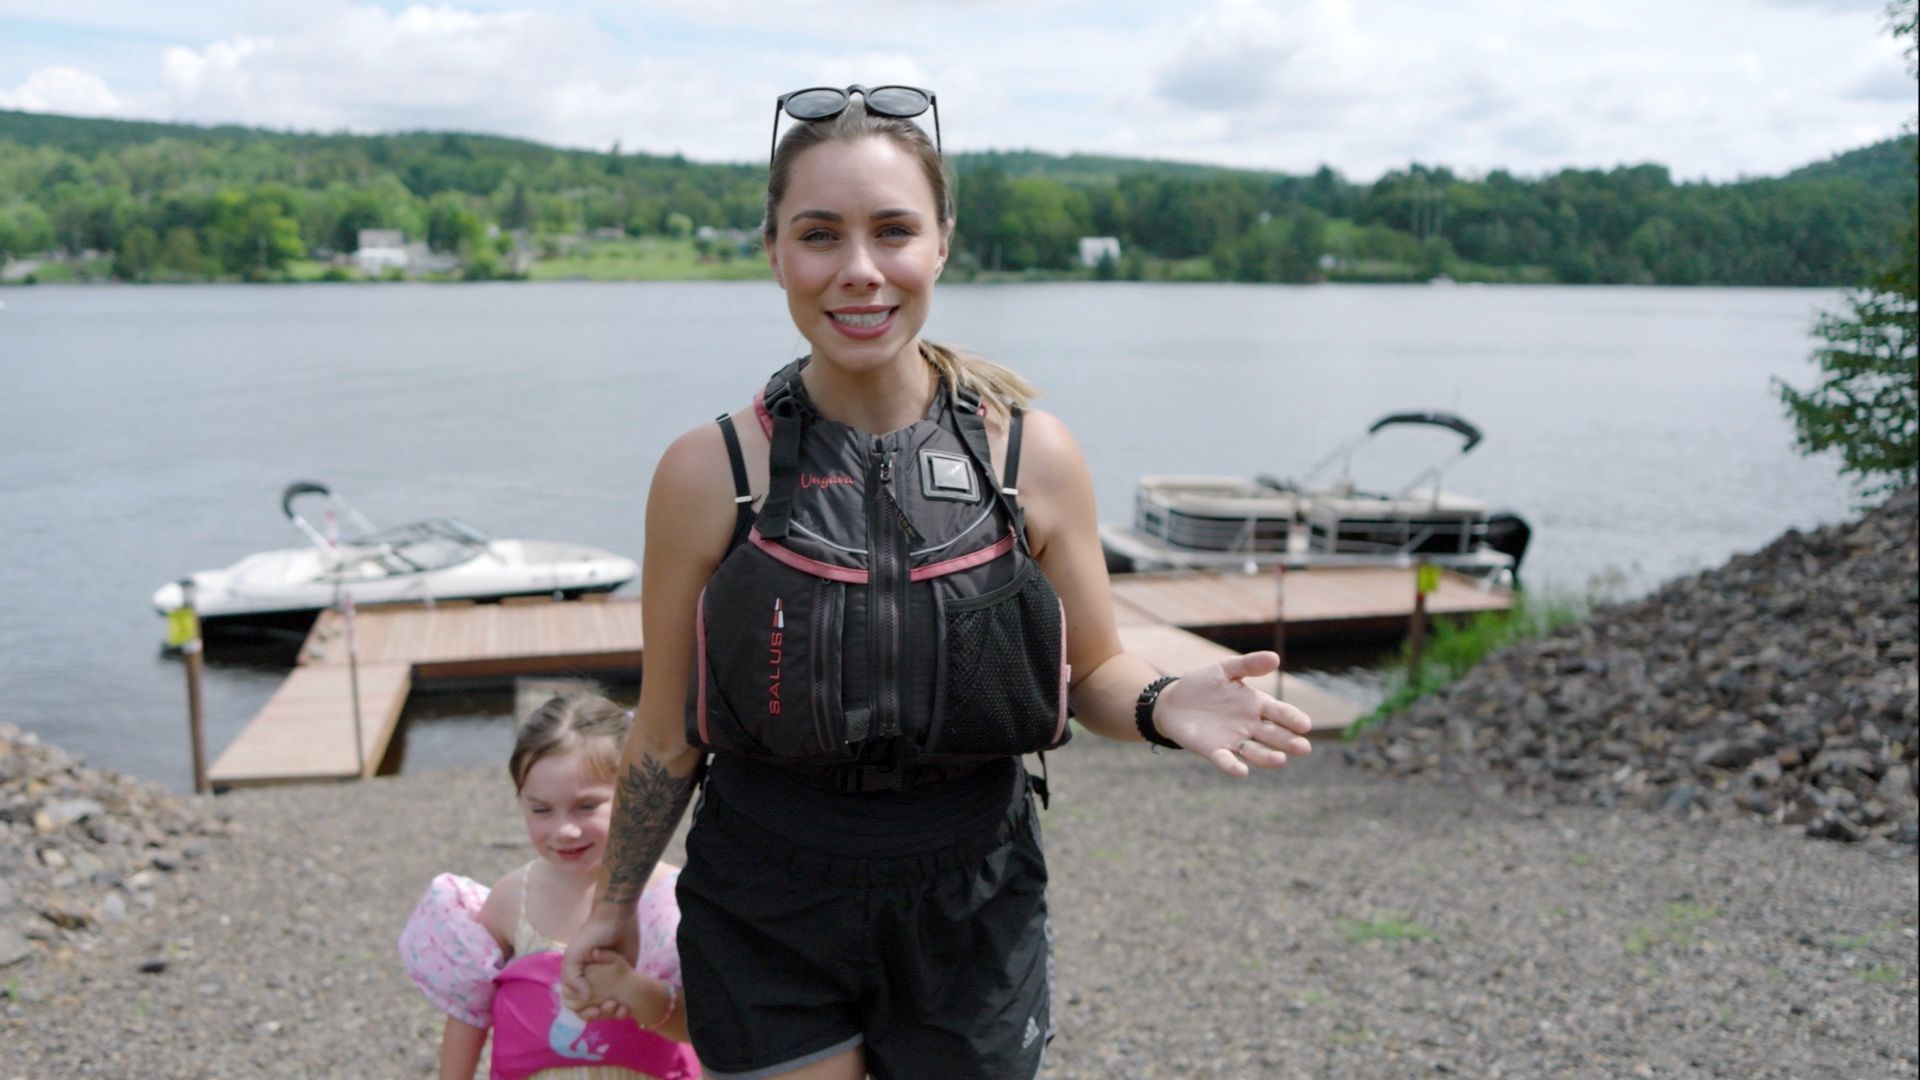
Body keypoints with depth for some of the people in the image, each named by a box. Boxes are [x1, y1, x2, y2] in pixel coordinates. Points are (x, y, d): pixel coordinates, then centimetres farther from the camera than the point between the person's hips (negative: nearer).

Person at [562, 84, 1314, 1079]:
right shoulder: (709, 473, -12)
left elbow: (1092, 672, 2)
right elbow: (669, 735, 0)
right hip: (765, 923, -1)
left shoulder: (1034, 456, -9)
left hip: (972, 919, 2)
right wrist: (616, 901, 10)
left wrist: (1164, 706, -19)